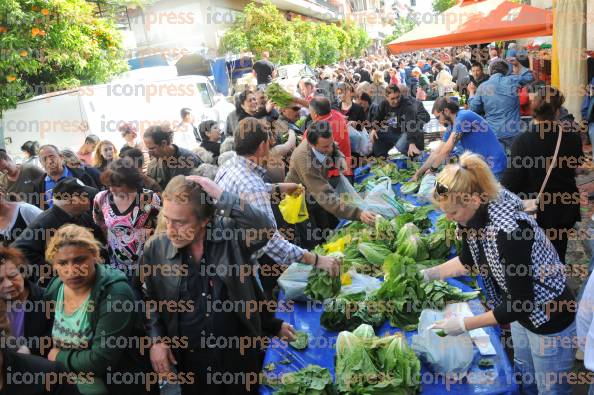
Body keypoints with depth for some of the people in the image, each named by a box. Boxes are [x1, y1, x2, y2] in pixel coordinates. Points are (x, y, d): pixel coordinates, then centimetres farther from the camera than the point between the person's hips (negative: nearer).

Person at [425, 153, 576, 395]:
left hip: (550, 316, -8)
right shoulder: (473, 215, -11)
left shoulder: (508, 230, -37)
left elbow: (520, 302, -29)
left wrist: (464, 325, -25)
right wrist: (429, 273, -2)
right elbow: (469, 261, 9)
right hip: (522, 308, 8)